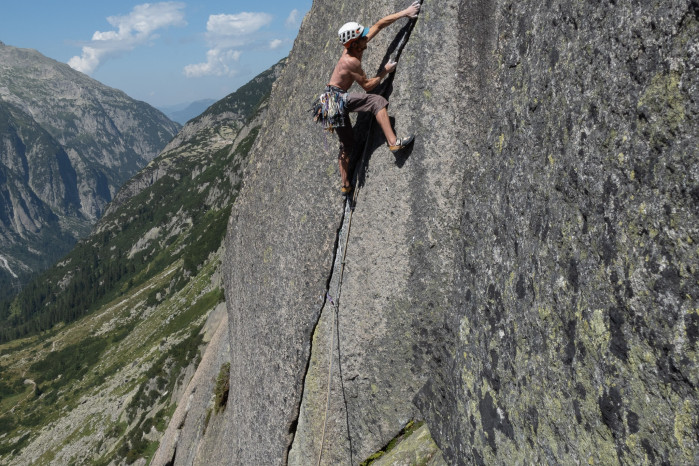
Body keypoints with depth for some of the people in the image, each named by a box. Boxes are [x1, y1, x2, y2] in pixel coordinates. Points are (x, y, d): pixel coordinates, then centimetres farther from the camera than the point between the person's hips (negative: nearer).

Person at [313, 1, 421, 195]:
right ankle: (393, 142, -31)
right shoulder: (351, 61, -20)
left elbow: (379, 24, 7)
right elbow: (367, 85, -12)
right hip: (337, 98, -10)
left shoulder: (356, 46, 3)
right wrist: (385, 71, -2)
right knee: (377, 101, -20)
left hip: (334, 103, 10)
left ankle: (345, 185, 24)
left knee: (346, 142, 17)